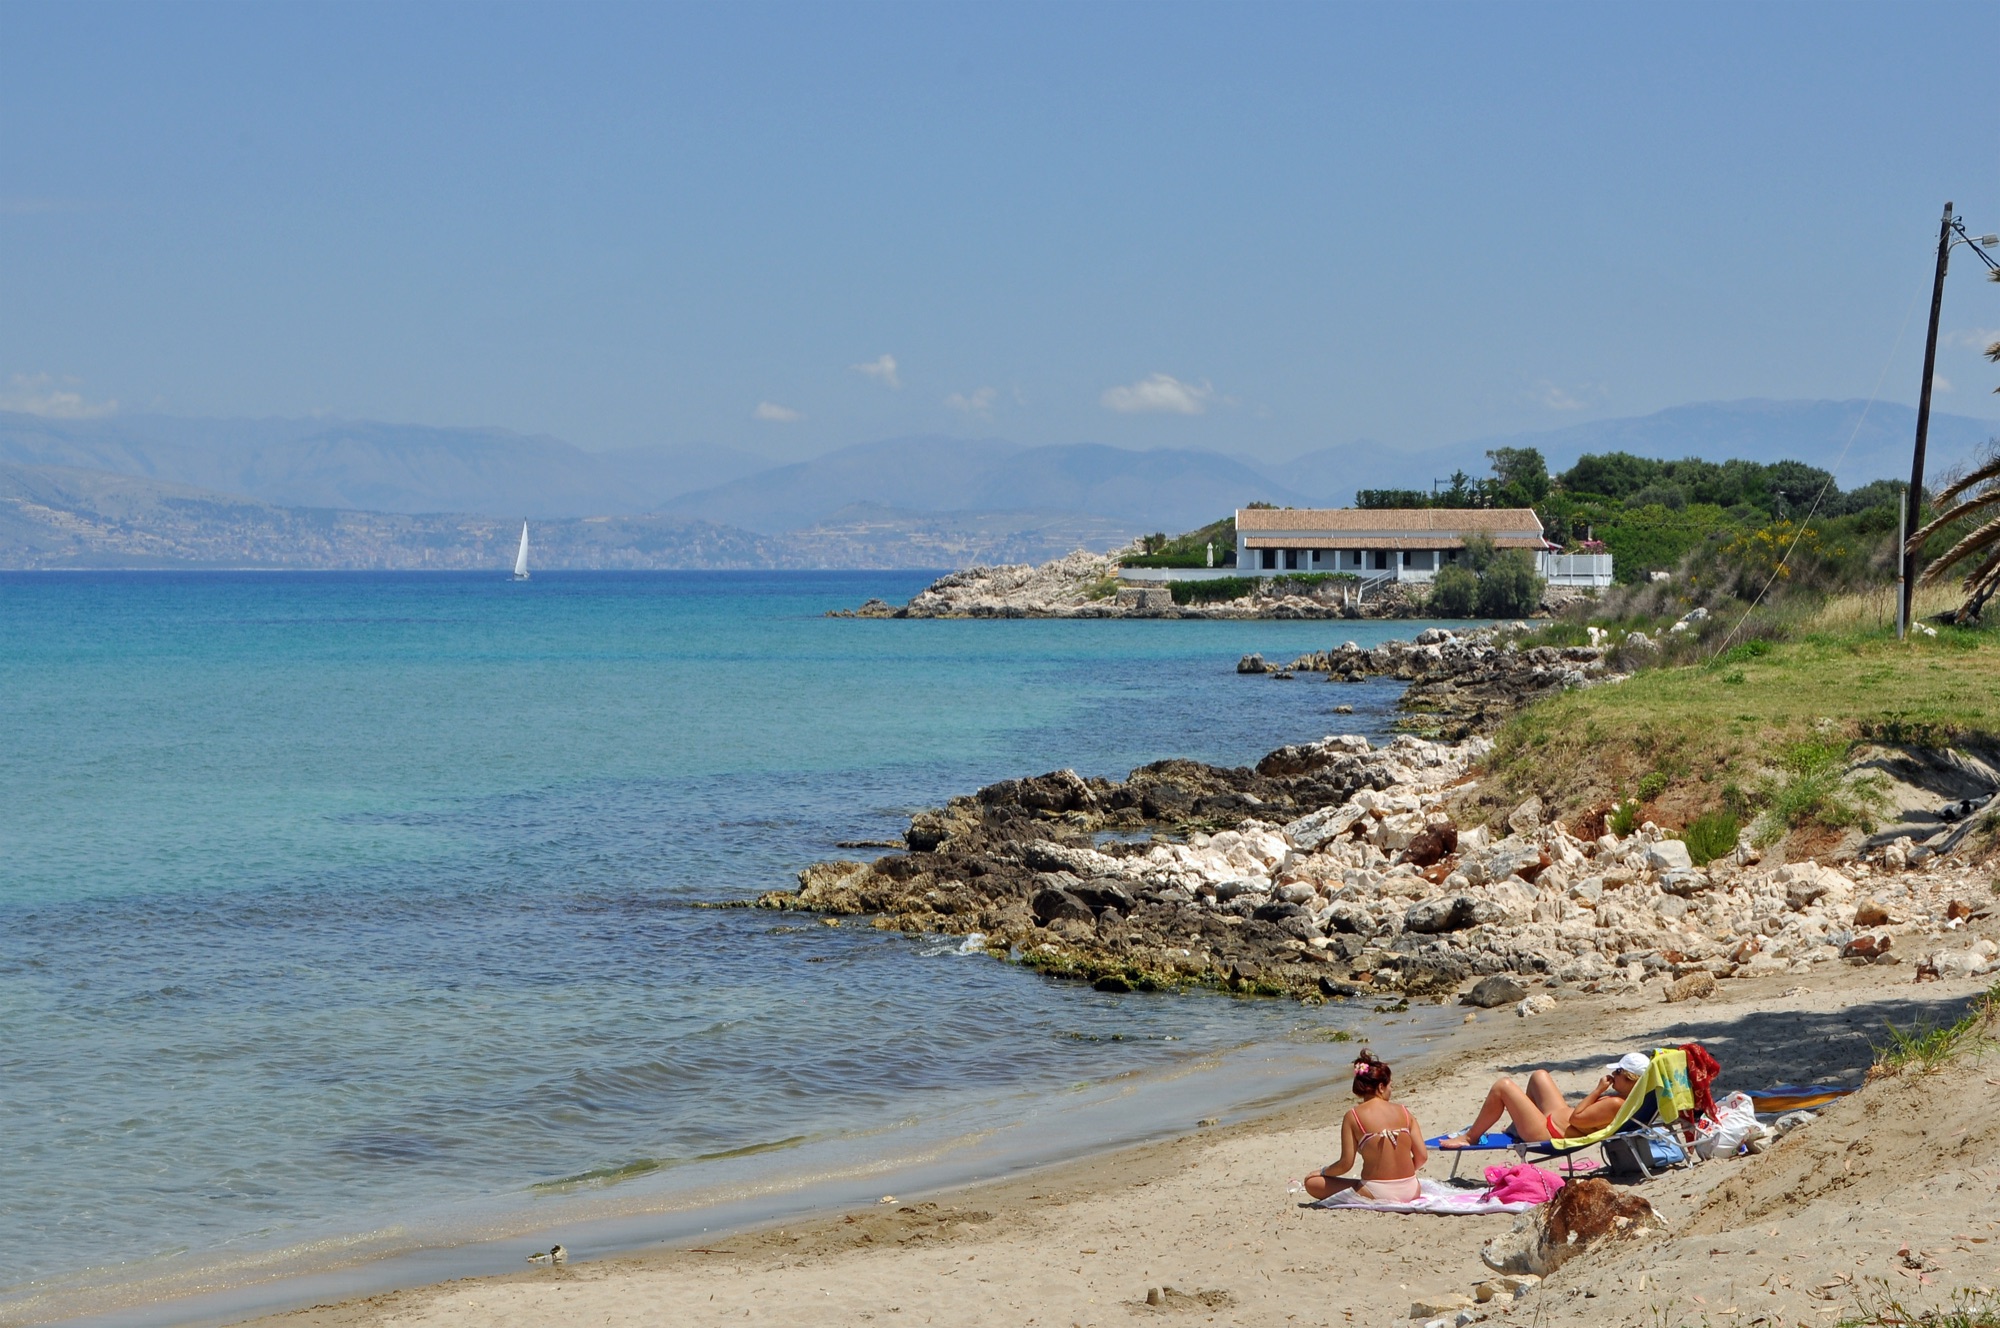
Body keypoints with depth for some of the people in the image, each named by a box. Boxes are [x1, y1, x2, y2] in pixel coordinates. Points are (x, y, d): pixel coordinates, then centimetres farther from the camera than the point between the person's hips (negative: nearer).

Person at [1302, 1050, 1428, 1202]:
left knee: (1311, 1183, 3)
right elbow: (1421, 1156, 2)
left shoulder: (1353, 1117, -6)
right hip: (1410, 1192, 6)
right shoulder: (1403, 1111, 4)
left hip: (1377, 1194, -6)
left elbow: (1346, 1163, -8)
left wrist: (1322, 1172, 12)